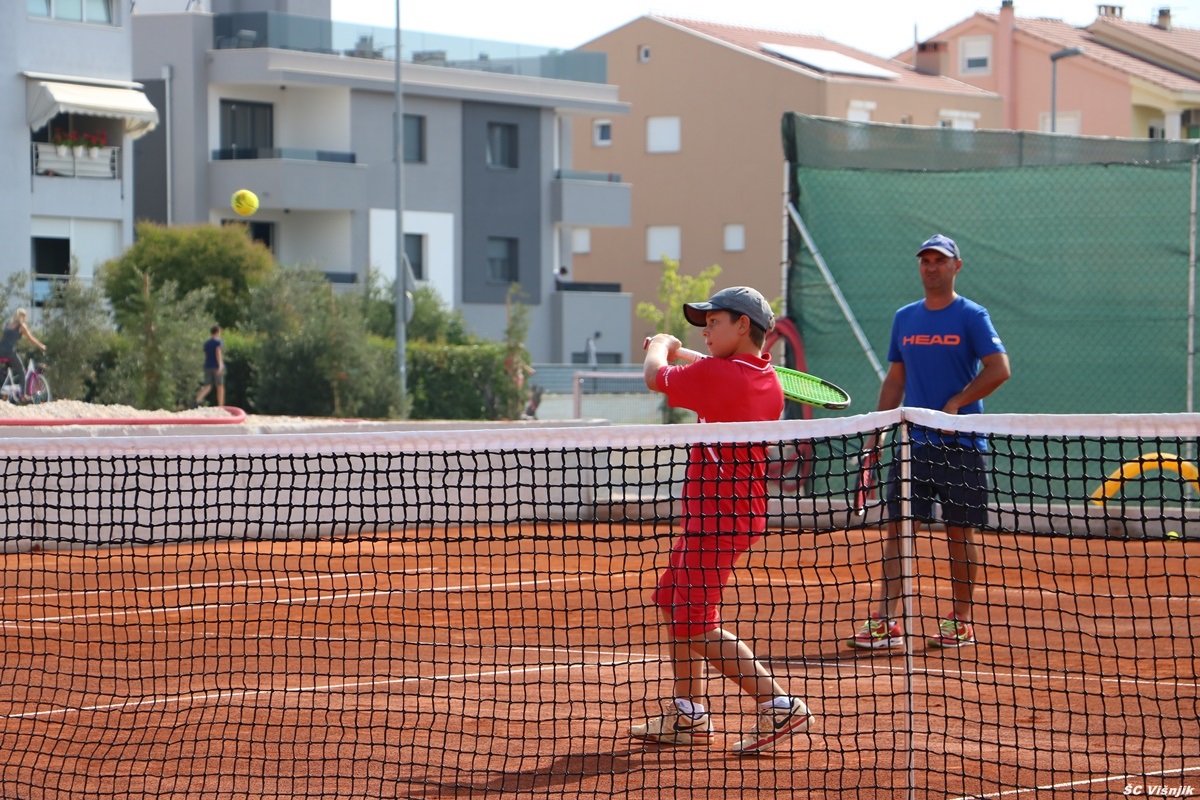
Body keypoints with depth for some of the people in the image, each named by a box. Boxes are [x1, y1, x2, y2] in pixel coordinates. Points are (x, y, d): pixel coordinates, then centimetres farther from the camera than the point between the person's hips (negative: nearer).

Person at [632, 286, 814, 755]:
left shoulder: (716, 373, -18)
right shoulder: (768, 382, 5)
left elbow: (655, 378, -2)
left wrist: (662, 345, 19)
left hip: (717, 518, -10)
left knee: (697, 627, -6)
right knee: (671, 602, 20)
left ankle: (779, 707, -8)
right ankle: (687, 714, 25)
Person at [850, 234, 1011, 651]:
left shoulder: (971, 316, -2)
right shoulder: (905, 318, 13)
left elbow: (999, 369, -12)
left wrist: (955, 405, -16)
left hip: (961, 444, -4)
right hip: (913, 442, 4)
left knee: (961, 531, 3)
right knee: (897, 527, -3)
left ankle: (962, 620, 12)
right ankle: (885, 621, -5)